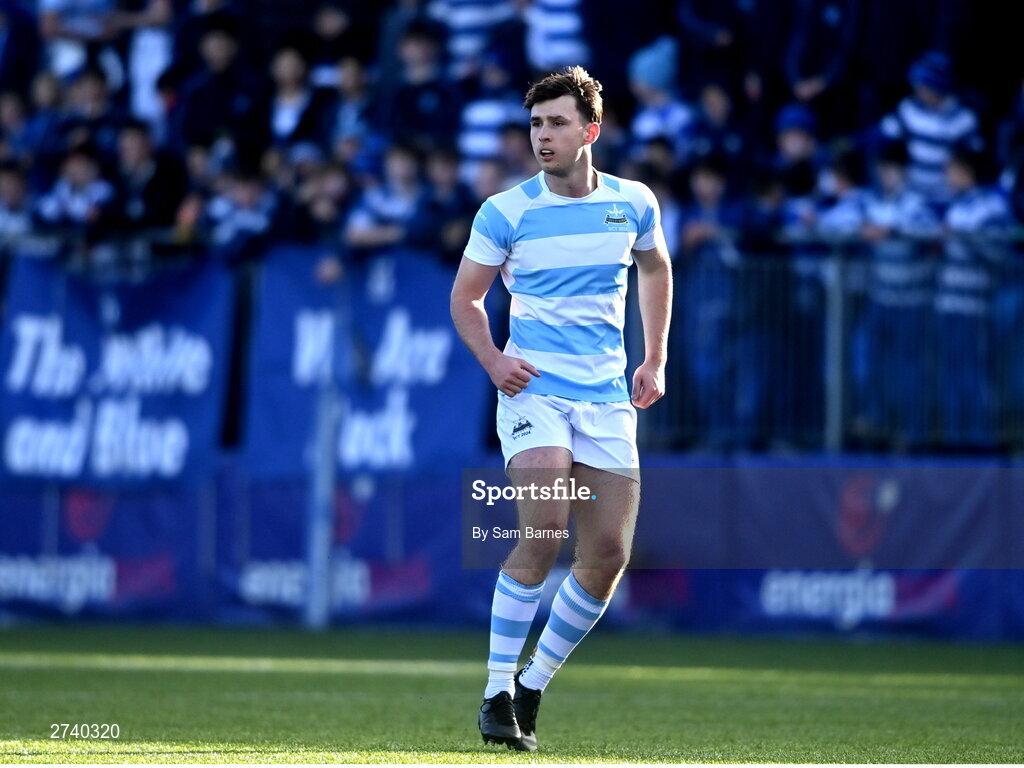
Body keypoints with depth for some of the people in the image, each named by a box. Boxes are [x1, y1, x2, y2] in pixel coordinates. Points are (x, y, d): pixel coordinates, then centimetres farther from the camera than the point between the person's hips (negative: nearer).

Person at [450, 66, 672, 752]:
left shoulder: (634, 202, 5)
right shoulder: (506, 211, -3)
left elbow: (655, 267, 25)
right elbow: (466, 296, 8)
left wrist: (656, 360, 17)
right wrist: (492, 359, -10)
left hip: (608, 399, 4)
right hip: (534, 389, -4)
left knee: (608, 556, -2)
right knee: (543, 535, -22)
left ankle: (533, 688, 15)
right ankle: (498, 692, -13)